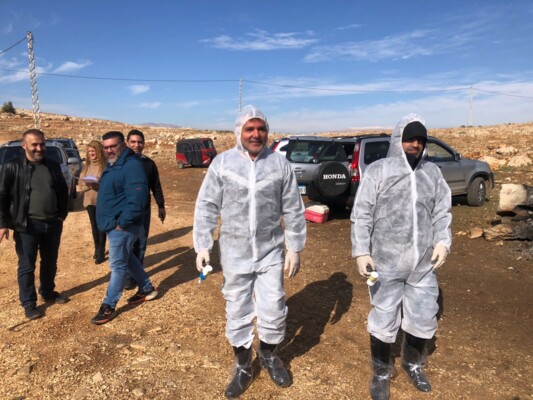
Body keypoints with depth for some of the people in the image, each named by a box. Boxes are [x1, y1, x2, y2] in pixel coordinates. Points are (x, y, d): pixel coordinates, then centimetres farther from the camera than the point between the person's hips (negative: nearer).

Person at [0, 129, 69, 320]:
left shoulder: (53, 166, 5)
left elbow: (63, 191, 14)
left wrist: (62, 214, 8)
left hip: (52, 224, 4)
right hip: (27, 225, -4)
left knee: (50, 263, 17)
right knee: (27, 266, 6)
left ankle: (48, 293, 36)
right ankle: (29, 303, 19)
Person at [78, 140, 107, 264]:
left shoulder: (105, 165, -8)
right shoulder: (86, 166, 11)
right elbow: (81, 182, 11)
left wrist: (98, 184, -25)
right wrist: (88, 184, -10)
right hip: (89, 200, 6)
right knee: (94, 226, 12)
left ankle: (101, 252, 5)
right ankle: (97, 249, 26)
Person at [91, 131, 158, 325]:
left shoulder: (131, 165, -20)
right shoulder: (112, 164, 13)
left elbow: (137, 198, -28)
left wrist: (123, 222, -25)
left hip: (122, 225, -11)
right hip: (113, 223, 11)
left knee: (118, 265, 0)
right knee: (127, 258, 21)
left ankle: (108, 306, 11)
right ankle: (147, 288, 36)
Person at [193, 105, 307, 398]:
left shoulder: (280, 164, -3)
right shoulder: (222, 163, -6)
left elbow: (293, 210, 2)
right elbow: (206, 207, -1)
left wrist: (294, 248, 2)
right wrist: (202, 245, -4)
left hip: (271, 252, 1)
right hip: (234, 253, 0)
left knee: (274, 311, 10)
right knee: (237, 312, 13)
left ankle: (268, 355, 41)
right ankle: (242, 366, 36)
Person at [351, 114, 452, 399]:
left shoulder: (432, 173, 7)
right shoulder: (378, 171, -6)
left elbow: (442, 212, 12)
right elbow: (361, 215, -7)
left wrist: (442, 241, -4)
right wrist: (361, 251, -13)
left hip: (423, 263, 4)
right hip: (386, 262, -4)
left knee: (423, 319, 17)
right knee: (383, 320, 7)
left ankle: (413, 364, 44)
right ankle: (381, 373, 30)